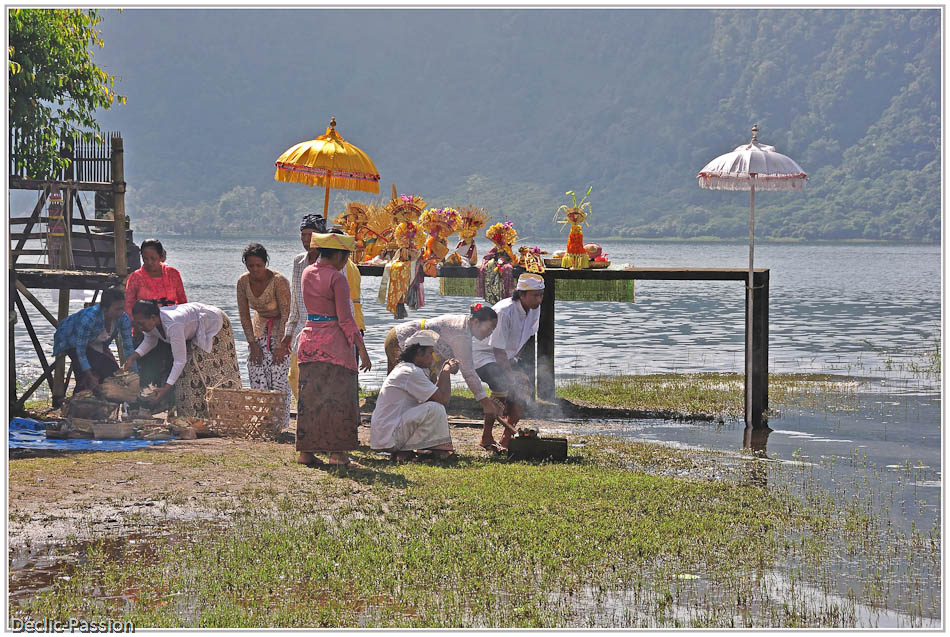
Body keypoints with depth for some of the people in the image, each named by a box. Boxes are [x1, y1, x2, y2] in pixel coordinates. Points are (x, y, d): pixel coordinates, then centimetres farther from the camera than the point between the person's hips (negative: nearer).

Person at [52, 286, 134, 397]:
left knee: (112, 373, -6)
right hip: (73, 341, -6)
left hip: (96, 344, 6)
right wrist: (90, 376, -33)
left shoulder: (123, 319, -25)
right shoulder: (89, 318, -41)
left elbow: (128, 347, -13)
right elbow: (80, 350, -33)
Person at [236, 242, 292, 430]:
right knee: (257, 379, -2)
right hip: (260, 328, 5)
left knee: (279, 379, -12)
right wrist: (252, 343, -5)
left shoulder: (278, 281, -22)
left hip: (282, 330, -5)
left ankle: (282, 424, -9)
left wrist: (281, 345, -22)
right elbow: (244, 314, 0)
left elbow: (286, 314, -21)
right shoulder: (243, 282, -7)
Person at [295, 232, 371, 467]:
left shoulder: (307, 273, 9)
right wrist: (362, 350, -10)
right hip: (333, 341, -7)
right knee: (338, 396, 0)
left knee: (309, 395, 11)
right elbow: (345, 319, -15)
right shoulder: (337, 278, -12)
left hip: (309, 338, 7)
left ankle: (305, 450, 13)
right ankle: (337, 452, -1)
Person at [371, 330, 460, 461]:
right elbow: (443, 399, -16)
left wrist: (443, 373, 15)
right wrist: (446, 373, -2)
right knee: (435, 408, -19)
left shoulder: (403, 369, 19)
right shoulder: (411, 373, -14)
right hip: (389, 438, -11)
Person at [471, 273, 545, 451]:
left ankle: (507, 437, 3)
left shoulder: (535, 310, -8)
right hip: (483, 354, -8)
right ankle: (486, 438, -18)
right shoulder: (504, 311, -31)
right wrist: (510, 375, -29)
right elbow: (498, 350, -29)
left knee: (524, 386, -8)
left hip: (507, 355, 8)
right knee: (502, 386, -30)